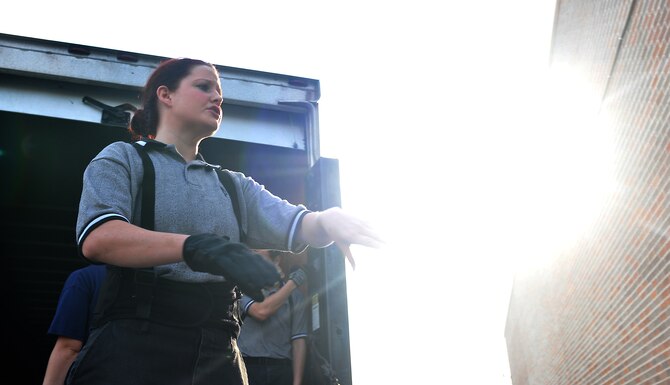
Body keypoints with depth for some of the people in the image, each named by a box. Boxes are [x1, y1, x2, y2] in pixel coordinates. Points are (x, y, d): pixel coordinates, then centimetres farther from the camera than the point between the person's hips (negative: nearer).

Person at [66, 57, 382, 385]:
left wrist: (329, 222, -20)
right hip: (133, 344, -5)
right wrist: (199, 248, -28)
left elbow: (298, 226, 5)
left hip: (218, 354, 5)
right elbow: (97, 239, -15)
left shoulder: (235, 185, 20)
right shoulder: (123, 159, 4)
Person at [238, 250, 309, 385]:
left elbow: (299, 340, 4)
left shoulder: (294, 295, 8)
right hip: (248, 365, -1)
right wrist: (293, 283, -6)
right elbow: (261, 312, -14)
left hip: (281, 369, 1)